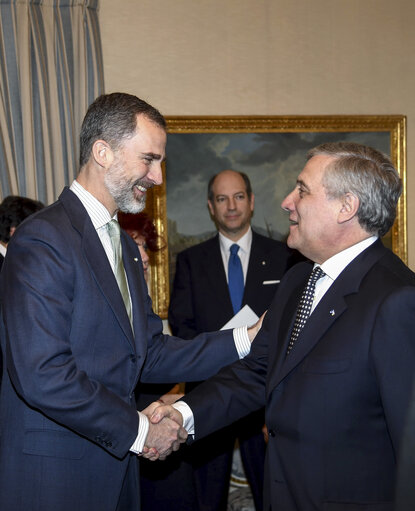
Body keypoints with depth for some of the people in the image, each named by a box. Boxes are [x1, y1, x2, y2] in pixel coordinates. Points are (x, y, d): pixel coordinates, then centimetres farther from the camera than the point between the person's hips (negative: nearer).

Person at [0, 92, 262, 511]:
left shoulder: (124, 245, 14)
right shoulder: (42, 241, -17)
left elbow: (148, 356, 10)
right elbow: (42, 374, -24)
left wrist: (243, 340, 1)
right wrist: (138, 430, -15)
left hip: (115, 464, 8)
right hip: (55, 474, -8)